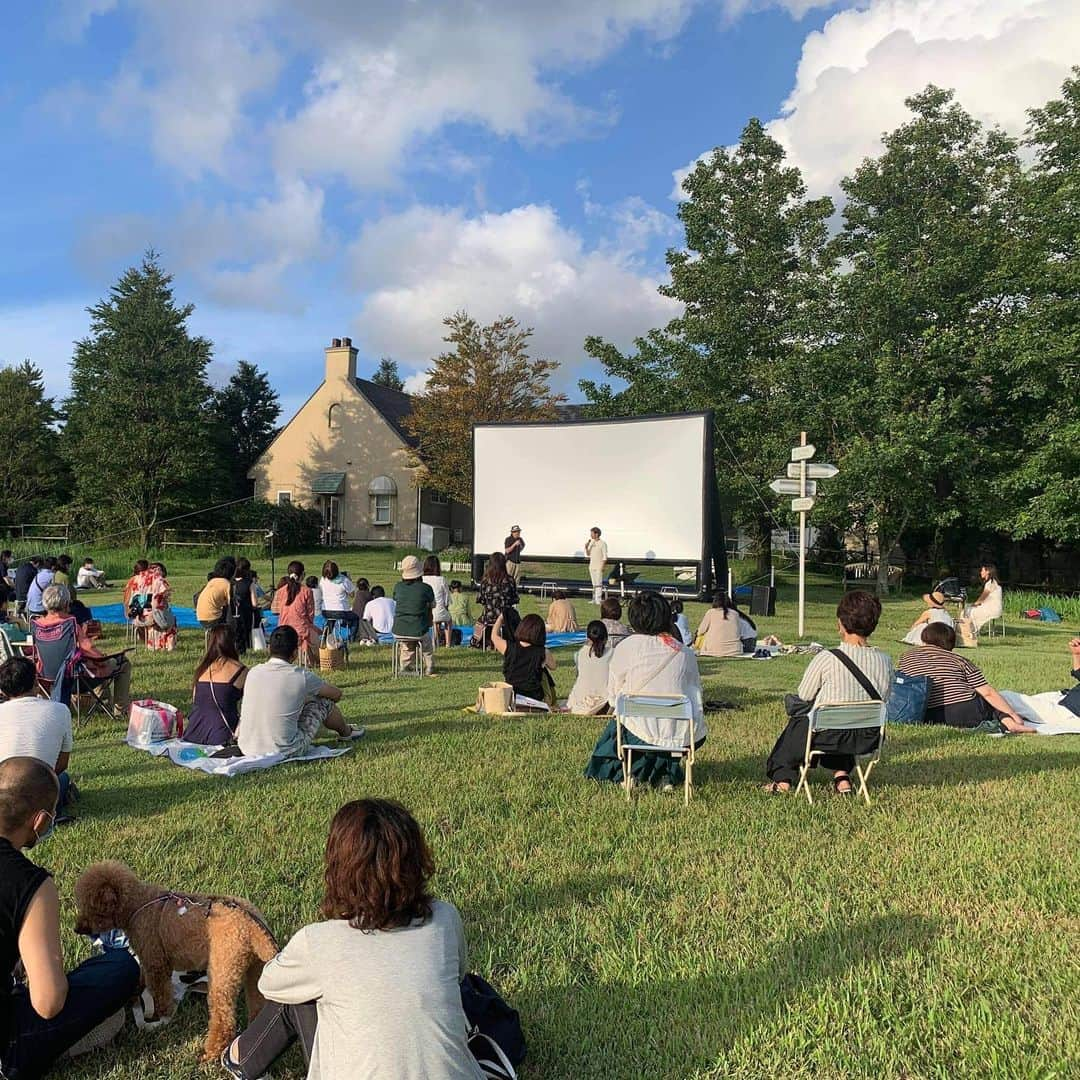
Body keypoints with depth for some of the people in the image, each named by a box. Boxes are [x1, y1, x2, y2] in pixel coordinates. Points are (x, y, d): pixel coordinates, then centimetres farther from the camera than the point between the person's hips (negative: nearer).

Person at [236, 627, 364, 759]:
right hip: (286, 752, -5)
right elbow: (337, 694, 7)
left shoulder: (253, 672, 0)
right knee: (324, 701, 12)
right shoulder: (302, 677, -13)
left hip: (247, 751, 5)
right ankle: (346, 732, 42)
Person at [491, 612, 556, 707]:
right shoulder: (543, 653, -18)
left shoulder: (508, 647, -13)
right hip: (536, 699, -2)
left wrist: (500, 618, 25)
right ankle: (551, 702, 34)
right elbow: (553, 667, 3)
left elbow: (494, 636, 9)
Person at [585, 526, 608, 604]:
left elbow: (605, 556, -10)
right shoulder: (591, 542, 12)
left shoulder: (602, 543, -8)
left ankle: (598, 599, -11)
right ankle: (594, 599, 14)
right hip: (592, 566, 7)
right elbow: (588, 554, 17)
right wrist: (586, 547, -1)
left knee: (599, 583, -9)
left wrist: (602, 566, -17)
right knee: (594, 584, 11)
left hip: (599, 567, -7)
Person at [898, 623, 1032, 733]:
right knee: (991, 701, 31)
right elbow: (988, 693, 6)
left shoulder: (905, 659, 16)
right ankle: (1009, 723, 5)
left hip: (931, 720, 1)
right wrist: (1015, 717, 14)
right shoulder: (958, 660, 11)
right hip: (967, 713, -1)